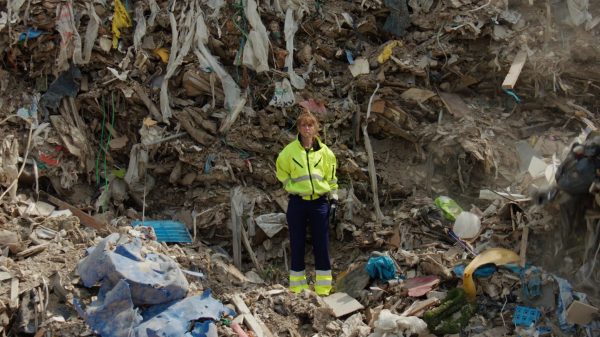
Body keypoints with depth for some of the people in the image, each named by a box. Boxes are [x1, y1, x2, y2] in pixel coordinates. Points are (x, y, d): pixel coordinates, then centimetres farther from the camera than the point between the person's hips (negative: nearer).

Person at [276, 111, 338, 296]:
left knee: (322, 247, 2)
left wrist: (333, 194, 8)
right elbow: (281, 171, 12)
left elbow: (331, 175, 14)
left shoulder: (324, 151, 2)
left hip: (320, 203, 1)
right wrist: (291, 187, 2)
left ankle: (323, 291, 9)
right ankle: (297, 290, 11)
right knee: (297, 247, 3)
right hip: (297, 203, -1)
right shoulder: (289, 151, -2)